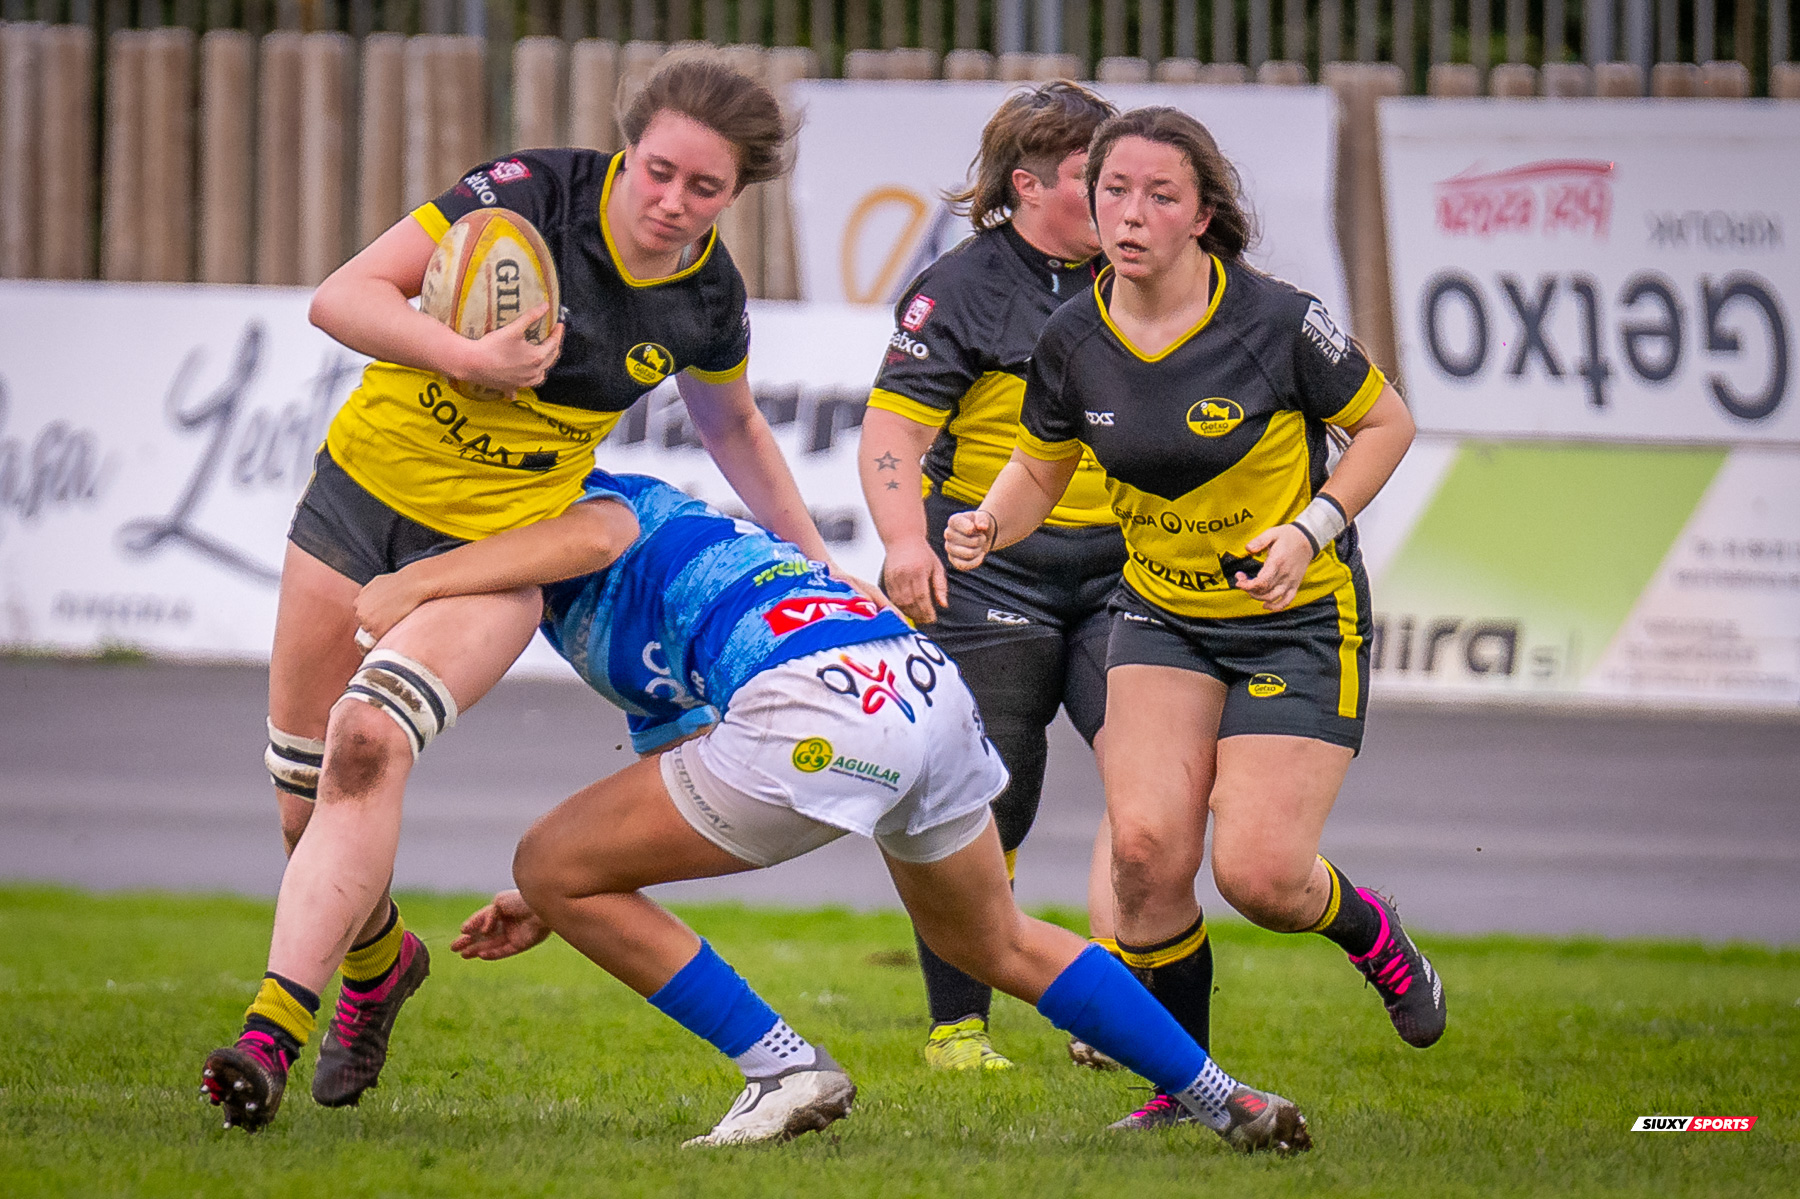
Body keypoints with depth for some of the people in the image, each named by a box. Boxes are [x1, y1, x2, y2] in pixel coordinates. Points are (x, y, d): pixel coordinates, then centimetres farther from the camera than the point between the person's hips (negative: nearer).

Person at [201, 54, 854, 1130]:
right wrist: (470, 358, -31)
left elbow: (732, 425, 20)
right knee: (303, 794, 5)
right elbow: (342, 298, -17)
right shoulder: (534, 192, -14)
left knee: (366, 744, -27)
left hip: (499, 544, -1)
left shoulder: (707, 300, -4)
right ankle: (379, 962, 38)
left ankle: (276, 1029, -35)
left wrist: (815, 558, 25)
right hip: (370, 482, 1)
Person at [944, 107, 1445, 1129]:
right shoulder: (1075, 342, -7)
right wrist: (990, 526, -12)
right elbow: (1040, 468, 10)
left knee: (1259, 874, -14)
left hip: (1299, 620, -3)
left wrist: (1309, 530, -18)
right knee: (1147, 843, -17)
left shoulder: (1276, 322, -19)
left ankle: (1370, 931, 24)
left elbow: (1386, 423, -5)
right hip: (1162, 614, 4)